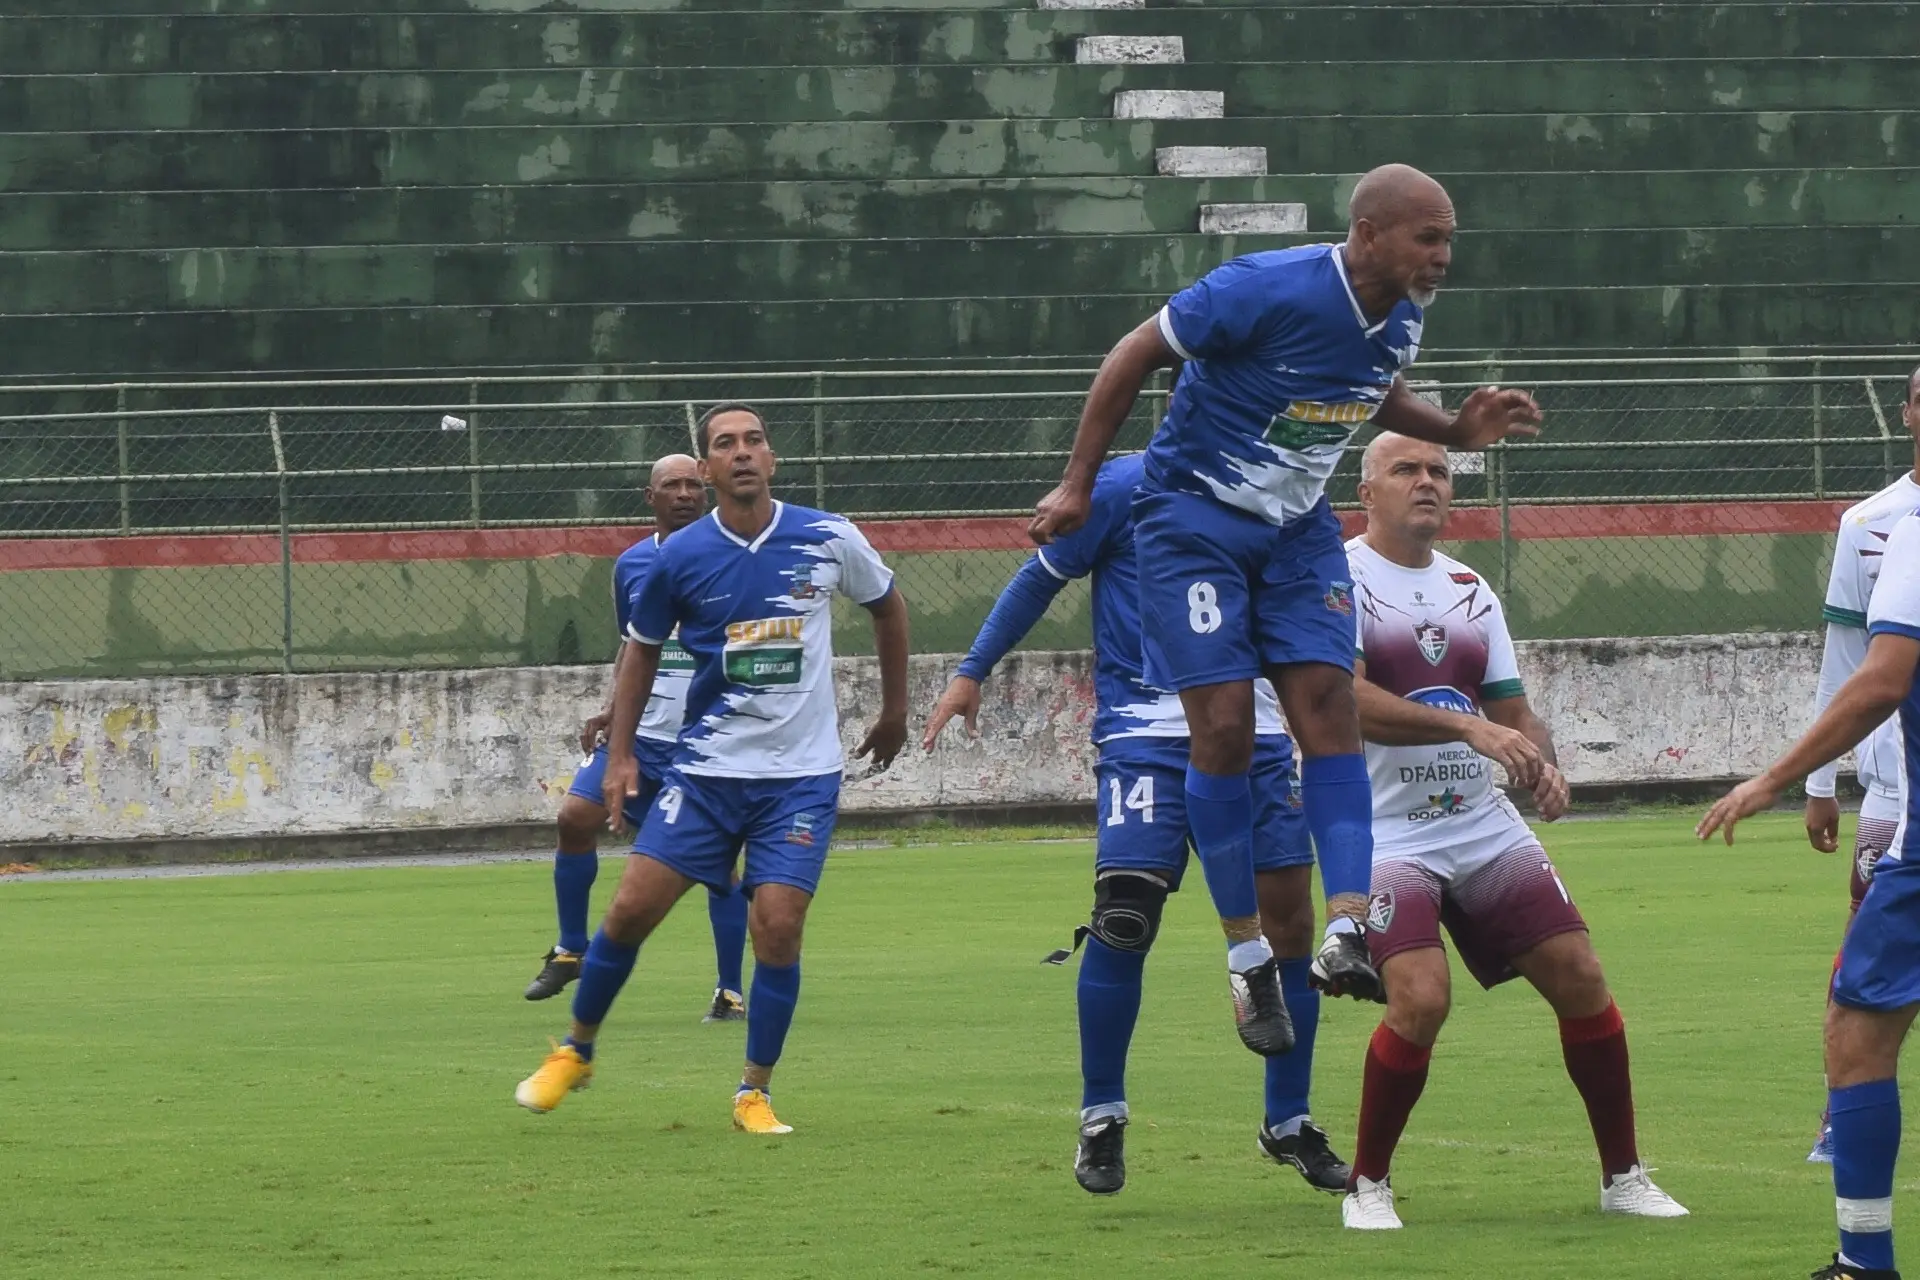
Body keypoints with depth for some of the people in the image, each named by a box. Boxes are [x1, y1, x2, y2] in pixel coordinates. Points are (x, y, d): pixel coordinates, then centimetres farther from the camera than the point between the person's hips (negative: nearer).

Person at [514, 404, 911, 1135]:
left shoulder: (828, 541, -5)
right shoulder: (681, 557, -5)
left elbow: (887, 604, 14)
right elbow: (643, 646, 10)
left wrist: (894, 710, 19)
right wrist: (620, 754, 5)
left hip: (801, 776, -1)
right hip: (706, 769, 1)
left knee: (778, 926, -12)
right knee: (631, 909, -4)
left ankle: (755, 1094, 3)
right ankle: (576, 1053, 18)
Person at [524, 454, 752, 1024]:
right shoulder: (632, 564, 9)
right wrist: (612, 709, 8)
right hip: (639, 730, 4)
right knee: (576, 816, -12)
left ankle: (730, 992, 8)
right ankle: (570, 951, 5)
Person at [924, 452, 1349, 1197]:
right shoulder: (1125, 490, -4)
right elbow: (1042, 577, 5)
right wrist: (972, 673, 7)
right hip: (1146, 731, -4)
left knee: (1289, 917, 0)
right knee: (1125, 913, -15)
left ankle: (1288, 1122, 15)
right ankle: (1101, 1118, 1)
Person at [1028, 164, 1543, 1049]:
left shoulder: (1400, 318, -2)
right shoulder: (1267, 292, -24)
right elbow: (1134, 356, -13)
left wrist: (1457, 431, 2)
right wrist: (1078, 486, -11)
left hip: (1297, 530, 6)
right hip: (1195, 519, -6)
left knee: (1329, 705, -10)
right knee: (1225, 725, -12)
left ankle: (1346, 933, -18)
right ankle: (1247, 956, -2)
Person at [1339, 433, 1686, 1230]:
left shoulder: (1468, 589, 13)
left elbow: (1512, 711, 17)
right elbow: (1345, 700, -22)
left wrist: (1541, 764, -6)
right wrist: (1469, 727, -30)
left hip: (1486, 829, 6)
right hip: (1385, 838, -6)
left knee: (1581, 979, 0)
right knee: (1421, 998, -23)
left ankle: (1623, 1176, 15)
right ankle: (1367, 1186, -3)